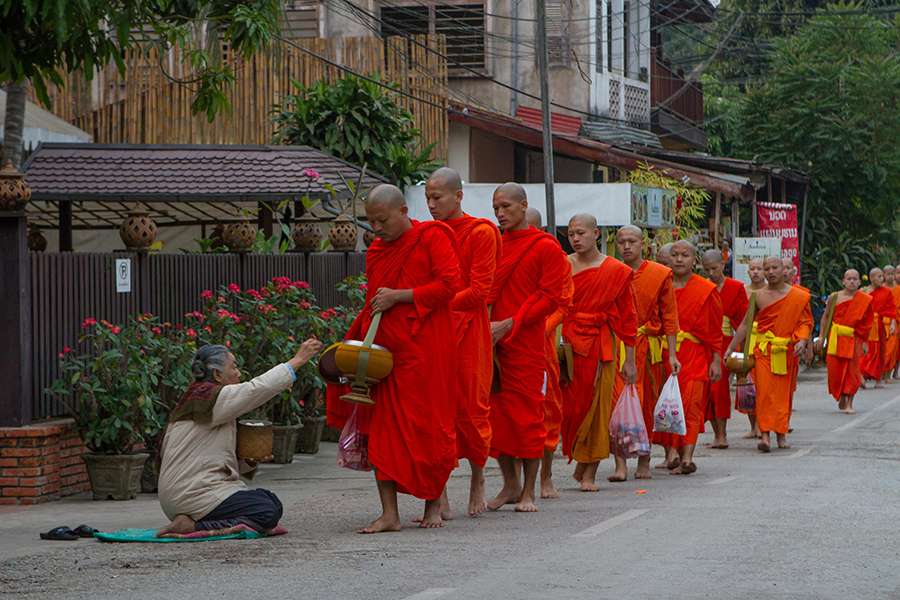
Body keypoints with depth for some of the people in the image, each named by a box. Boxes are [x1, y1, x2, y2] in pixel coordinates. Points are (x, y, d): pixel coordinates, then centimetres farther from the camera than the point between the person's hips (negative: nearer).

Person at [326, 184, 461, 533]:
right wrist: (355, 341, 13)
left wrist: (398, 296, -15)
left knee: (428, 428, -1)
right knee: (382, 428, -2)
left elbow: (450, 285, -15)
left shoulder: (431, 238, -4)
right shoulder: (376, 251, 16)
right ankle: (389, 514, -3)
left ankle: (434, 504, 16)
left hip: (424, 351, -6)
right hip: (383, 350, 6)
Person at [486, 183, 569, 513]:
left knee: (526, 413, -2)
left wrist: (508, 324, -15)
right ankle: (510, 485, 16)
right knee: (495, 411, 5)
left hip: (526, 342, -5)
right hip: (491, 339, 5)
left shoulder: (547, 247, -2)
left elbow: (550, 298, -7)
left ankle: (528, 492, 5)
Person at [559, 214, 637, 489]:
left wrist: (630, 360, 3)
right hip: (567, 341, 1)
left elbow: (627, 317, 5)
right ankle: (580, 461, 7)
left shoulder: (617, 272, 3)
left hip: (600, 344, -1)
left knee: (597, 407, 1)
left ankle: (589, 473, 8)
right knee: (568, 403, -7)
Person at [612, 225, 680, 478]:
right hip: (616, 346, -1)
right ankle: (620, 463, -14)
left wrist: (672, 355, 1)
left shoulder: (660, 274, 4)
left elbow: (669, 316, 6)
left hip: (649, 347, 1)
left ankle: (644, 462, 18)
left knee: (647, 405, 6)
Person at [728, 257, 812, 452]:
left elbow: (805, 322, 5)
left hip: (786, 351, 0)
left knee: (784, 392, 5)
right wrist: (731, 348, 7)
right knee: (764, 390, -10)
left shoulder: (799, 297, 3)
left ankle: (781, 433, 17)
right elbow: (746, 324, 9)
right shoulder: (758, 296, 5)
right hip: (763, 349, 0)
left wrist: (802, 340, -14)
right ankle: (765, 435, -13)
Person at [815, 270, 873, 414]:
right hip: (835, 338, 1)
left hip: (854, 339, -1)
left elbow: (866, 324, 5)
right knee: (835, 369, 2)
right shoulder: (834, 297, 1)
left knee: (852, 370, -2)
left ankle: (849, 403, 5)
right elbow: (825, 317, 8)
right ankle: (841, 399, 22)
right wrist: (821, 336, 3)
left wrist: (864, 342, 3)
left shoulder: (865, 300, 0)